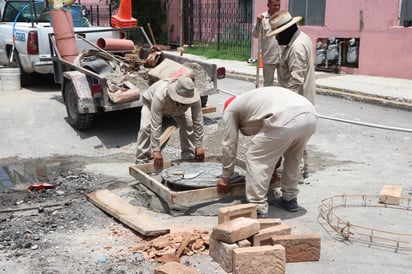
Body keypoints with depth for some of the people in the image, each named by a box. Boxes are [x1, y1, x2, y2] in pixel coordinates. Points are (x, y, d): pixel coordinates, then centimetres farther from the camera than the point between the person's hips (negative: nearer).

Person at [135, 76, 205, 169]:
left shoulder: (195, 98, -40)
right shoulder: (160, 96, -49)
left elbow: (198, 123, -30)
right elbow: (155, 126, -46)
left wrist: (198, 146, -28)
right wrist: (156, 151, -45)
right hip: (151, 102, -3)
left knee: (189, 125, -16)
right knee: (145, 128, -23)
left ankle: (189, 157, 1)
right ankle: (141, 161, -10)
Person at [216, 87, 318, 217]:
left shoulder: (230, 109, 21)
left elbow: (229, 145, 19)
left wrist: (225, 177, 29)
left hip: (286, 120, -8)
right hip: (310, 115, 8)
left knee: (255, 159, 5)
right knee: (292, 158, 31)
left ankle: (258, 210, 5)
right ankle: (290, 199, 40)